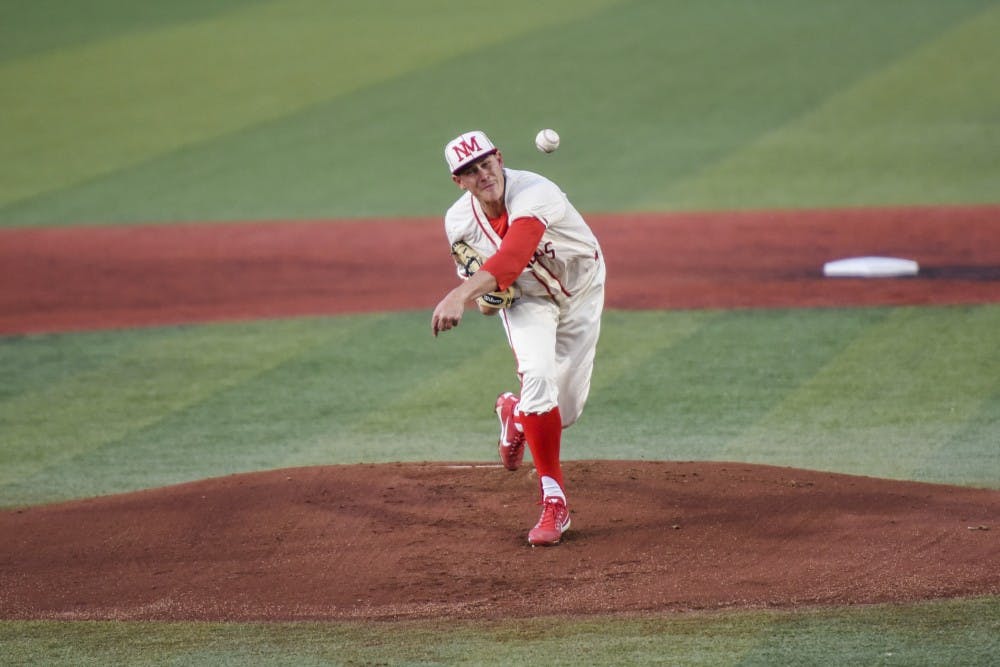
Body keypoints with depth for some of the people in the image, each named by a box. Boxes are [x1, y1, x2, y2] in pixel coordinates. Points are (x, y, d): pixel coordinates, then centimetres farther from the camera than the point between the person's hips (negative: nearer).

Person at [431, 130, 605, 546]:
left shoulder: (534, 195, -38)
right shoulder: (458, 221, -19)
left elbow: (512, 256, -55)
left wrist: (461, 295, -69)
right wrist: (483, 295, -20)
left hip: (580, 295, -1)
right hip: (525, 298, 2)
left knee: (566, 410, 2)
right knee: (538, 378, -26)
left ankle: (515, 411, 41)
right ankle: (553, 503, -16)